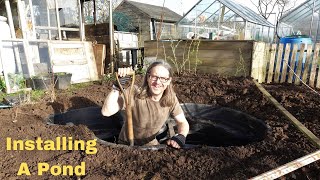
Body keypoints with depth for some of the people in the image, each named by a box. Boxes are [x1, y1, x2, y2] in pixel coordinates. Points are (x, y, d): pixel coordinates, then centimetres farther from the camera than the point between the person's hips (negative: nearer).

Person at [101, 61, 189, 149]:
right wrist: (117, 85, -45)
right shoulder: (134, 93, -28)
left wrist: (180, 136, -33)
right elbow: (106, 112, -36)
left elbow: (183, 122, -12)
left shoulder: (171, 99, -16)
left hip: (151, 144, 1)